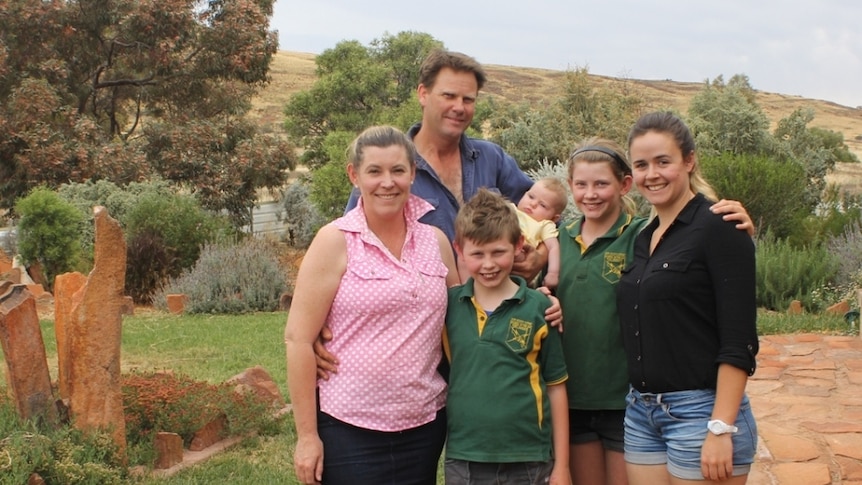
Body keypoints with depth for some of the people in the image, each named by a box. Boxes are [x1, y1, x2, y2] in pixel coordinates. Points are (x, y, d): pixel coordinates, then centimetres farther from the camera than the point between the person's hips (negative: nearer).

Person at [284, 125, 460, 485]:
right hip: (350, 429, -4)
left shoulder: (436, 241, 6)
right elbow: (298, 338, -8)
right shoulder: (336, 241, -6)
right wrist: (307, 436, -10)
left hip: (425, 426, 4)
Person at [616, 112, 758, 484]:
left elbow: (739, 341, -14)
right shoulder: (643, 238, 12)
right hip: (640, 414, 7)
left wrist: (721, 429, -20)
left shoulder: (718, 228, -9)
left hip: (701, 412, -7)